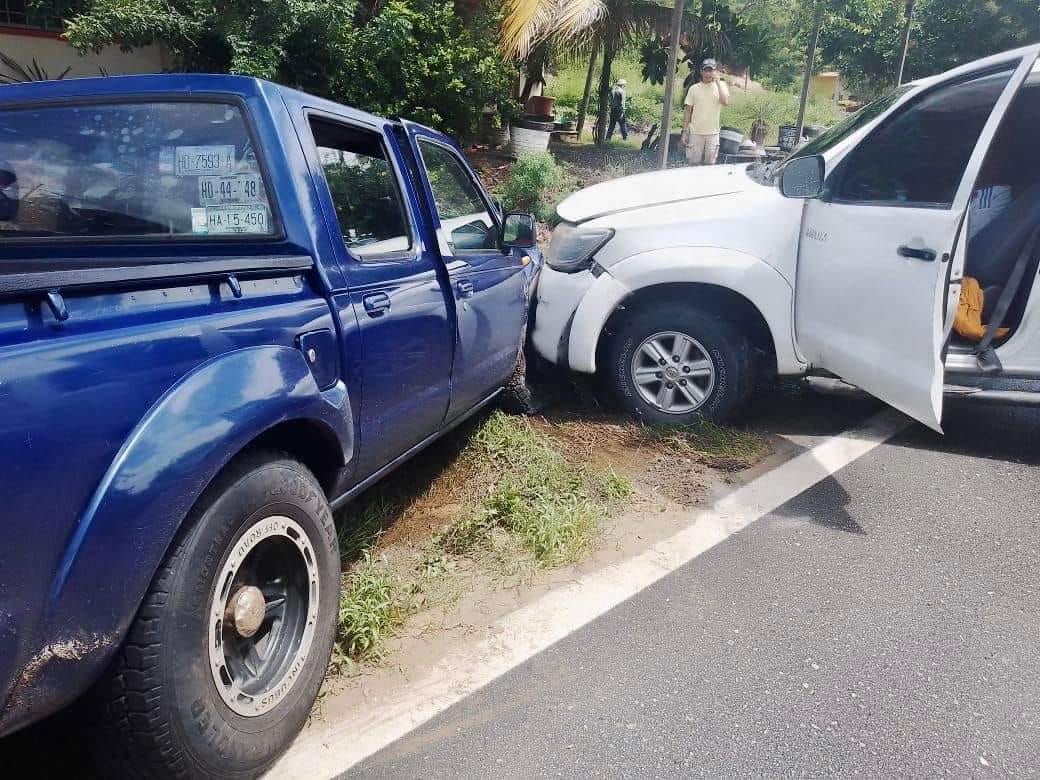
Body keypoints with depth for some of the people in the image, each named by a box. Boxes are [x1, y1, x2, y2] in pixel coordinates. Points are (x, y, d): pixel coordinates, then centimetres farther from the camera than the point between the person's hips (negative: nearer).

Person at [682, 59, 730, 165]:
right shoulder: (694, 88, 2)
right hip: (695, 132, 0)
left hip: (713, 133, 0)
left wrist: (718, 83, -15)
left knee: (710, 165, 5)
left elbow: (726, 102, -15)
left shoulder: (721, 85, 2)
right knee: (694, 164, 2)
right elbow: (688, 111, 5)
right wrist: (685, 131, 1)